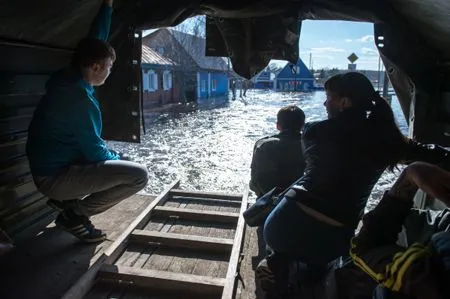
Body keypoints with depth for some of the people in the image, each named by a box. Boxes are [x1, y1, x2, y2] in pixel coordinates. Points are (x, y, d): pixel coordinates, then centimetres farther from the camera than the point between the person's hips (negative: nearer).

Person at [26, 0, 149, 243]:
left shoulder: (67, 78, 3)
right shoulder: (80, 98, -23)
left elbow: (96, 39, 14)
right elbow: (94, 151, -18)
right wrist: (118, 158, 1)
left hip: (50, 168, 10)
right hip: (55, 176, -10)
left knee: (112, 159, 27)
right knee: (139, 175, -20)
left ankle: (66, 199, 16)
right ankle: (74, 214, -5)